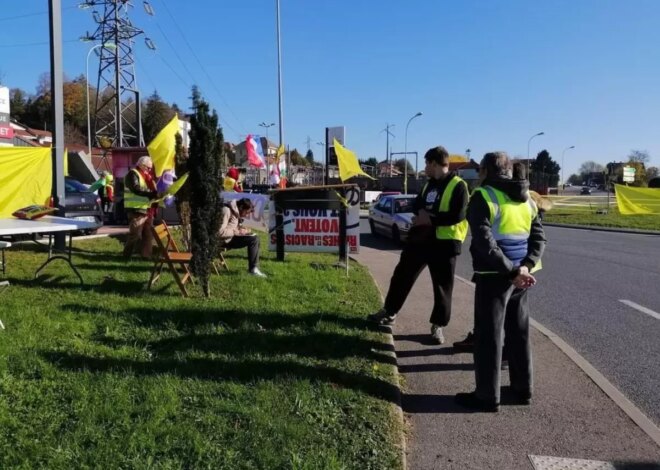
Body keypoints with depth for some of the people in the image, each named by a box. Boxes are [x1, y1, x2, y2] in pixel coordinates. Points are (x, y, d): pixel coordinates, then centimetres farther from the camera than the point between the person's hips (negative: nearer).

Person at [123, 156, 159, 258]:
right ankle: (126, 255, 4)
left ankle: (146, 255, 16)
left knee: (148, 234, 9)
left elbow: (151, 189, 25)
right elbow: (136, 189, -22)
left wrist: (156, 194, 5)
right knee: (135, 234, -7)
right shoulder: (133, 174, -8)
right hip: (137, 210, -9)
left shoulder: (147, 176, 21)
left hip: (148, 210, 9)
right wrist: (151, 194, -30)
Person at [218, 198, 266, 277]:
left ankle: (254, 268, -2)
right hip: (224, 240, -10)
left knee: (255, 238, -1)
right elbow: (220, 232, -25)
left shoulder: (236, 211, 10)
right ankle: (253, 269, -12)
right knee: (253, 240, -20)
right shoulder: (227, 211, -20)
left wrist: (240, 229, 1)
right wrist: (236, 232, -19)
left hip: (230, 237, 10)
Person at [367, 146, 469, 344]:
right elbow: (417, 204, 18)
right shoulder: (429, 184, 15)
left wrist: (430, 219, -18)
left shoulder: (458, 186, -10)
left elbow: (457, 215, -19)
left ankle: (438, 326, 16)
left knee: (442, 287, 4)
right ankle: (389, 311, 28)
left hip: (444, 243, -7)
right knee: (402, 275, 13)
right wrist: (421, 213, -6)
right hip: (420, 238, 7)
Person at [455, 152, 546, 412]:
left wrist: (512, 271, -19)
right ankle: (522, 390, 26)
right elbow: (539, 237, 6)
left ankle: (487, 397, 8)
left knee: (489, 336, 1)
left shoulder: (483, 197, -10)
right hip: (519, 275, 7)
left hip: (494, 275, -7)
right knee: (519, 333, 16)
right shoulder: (527, 200, 13)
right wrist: (525, 267, -7)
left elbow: (484, 243, -20)